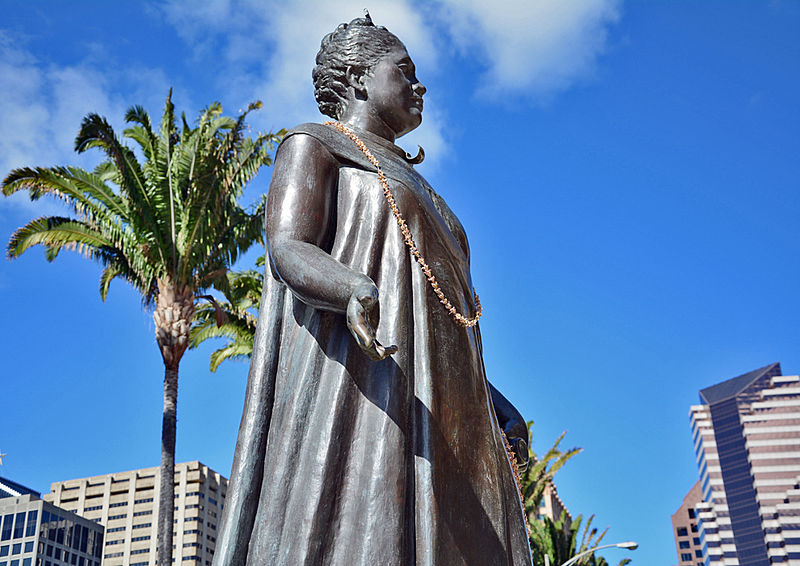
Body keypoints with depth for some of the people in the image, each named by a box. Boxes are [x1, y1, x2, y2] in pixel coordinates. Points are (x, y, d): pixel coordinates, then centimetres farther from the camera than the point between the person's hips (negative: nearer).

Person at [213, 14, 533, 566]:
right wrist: (355, 291, -32)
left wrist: (486, 395, 20)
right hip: (351, 386, -7)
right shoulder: (313, 145, 9)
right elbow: (288, 252, -9)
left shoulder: (406, 184, 32)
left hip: (426, 411, 7)